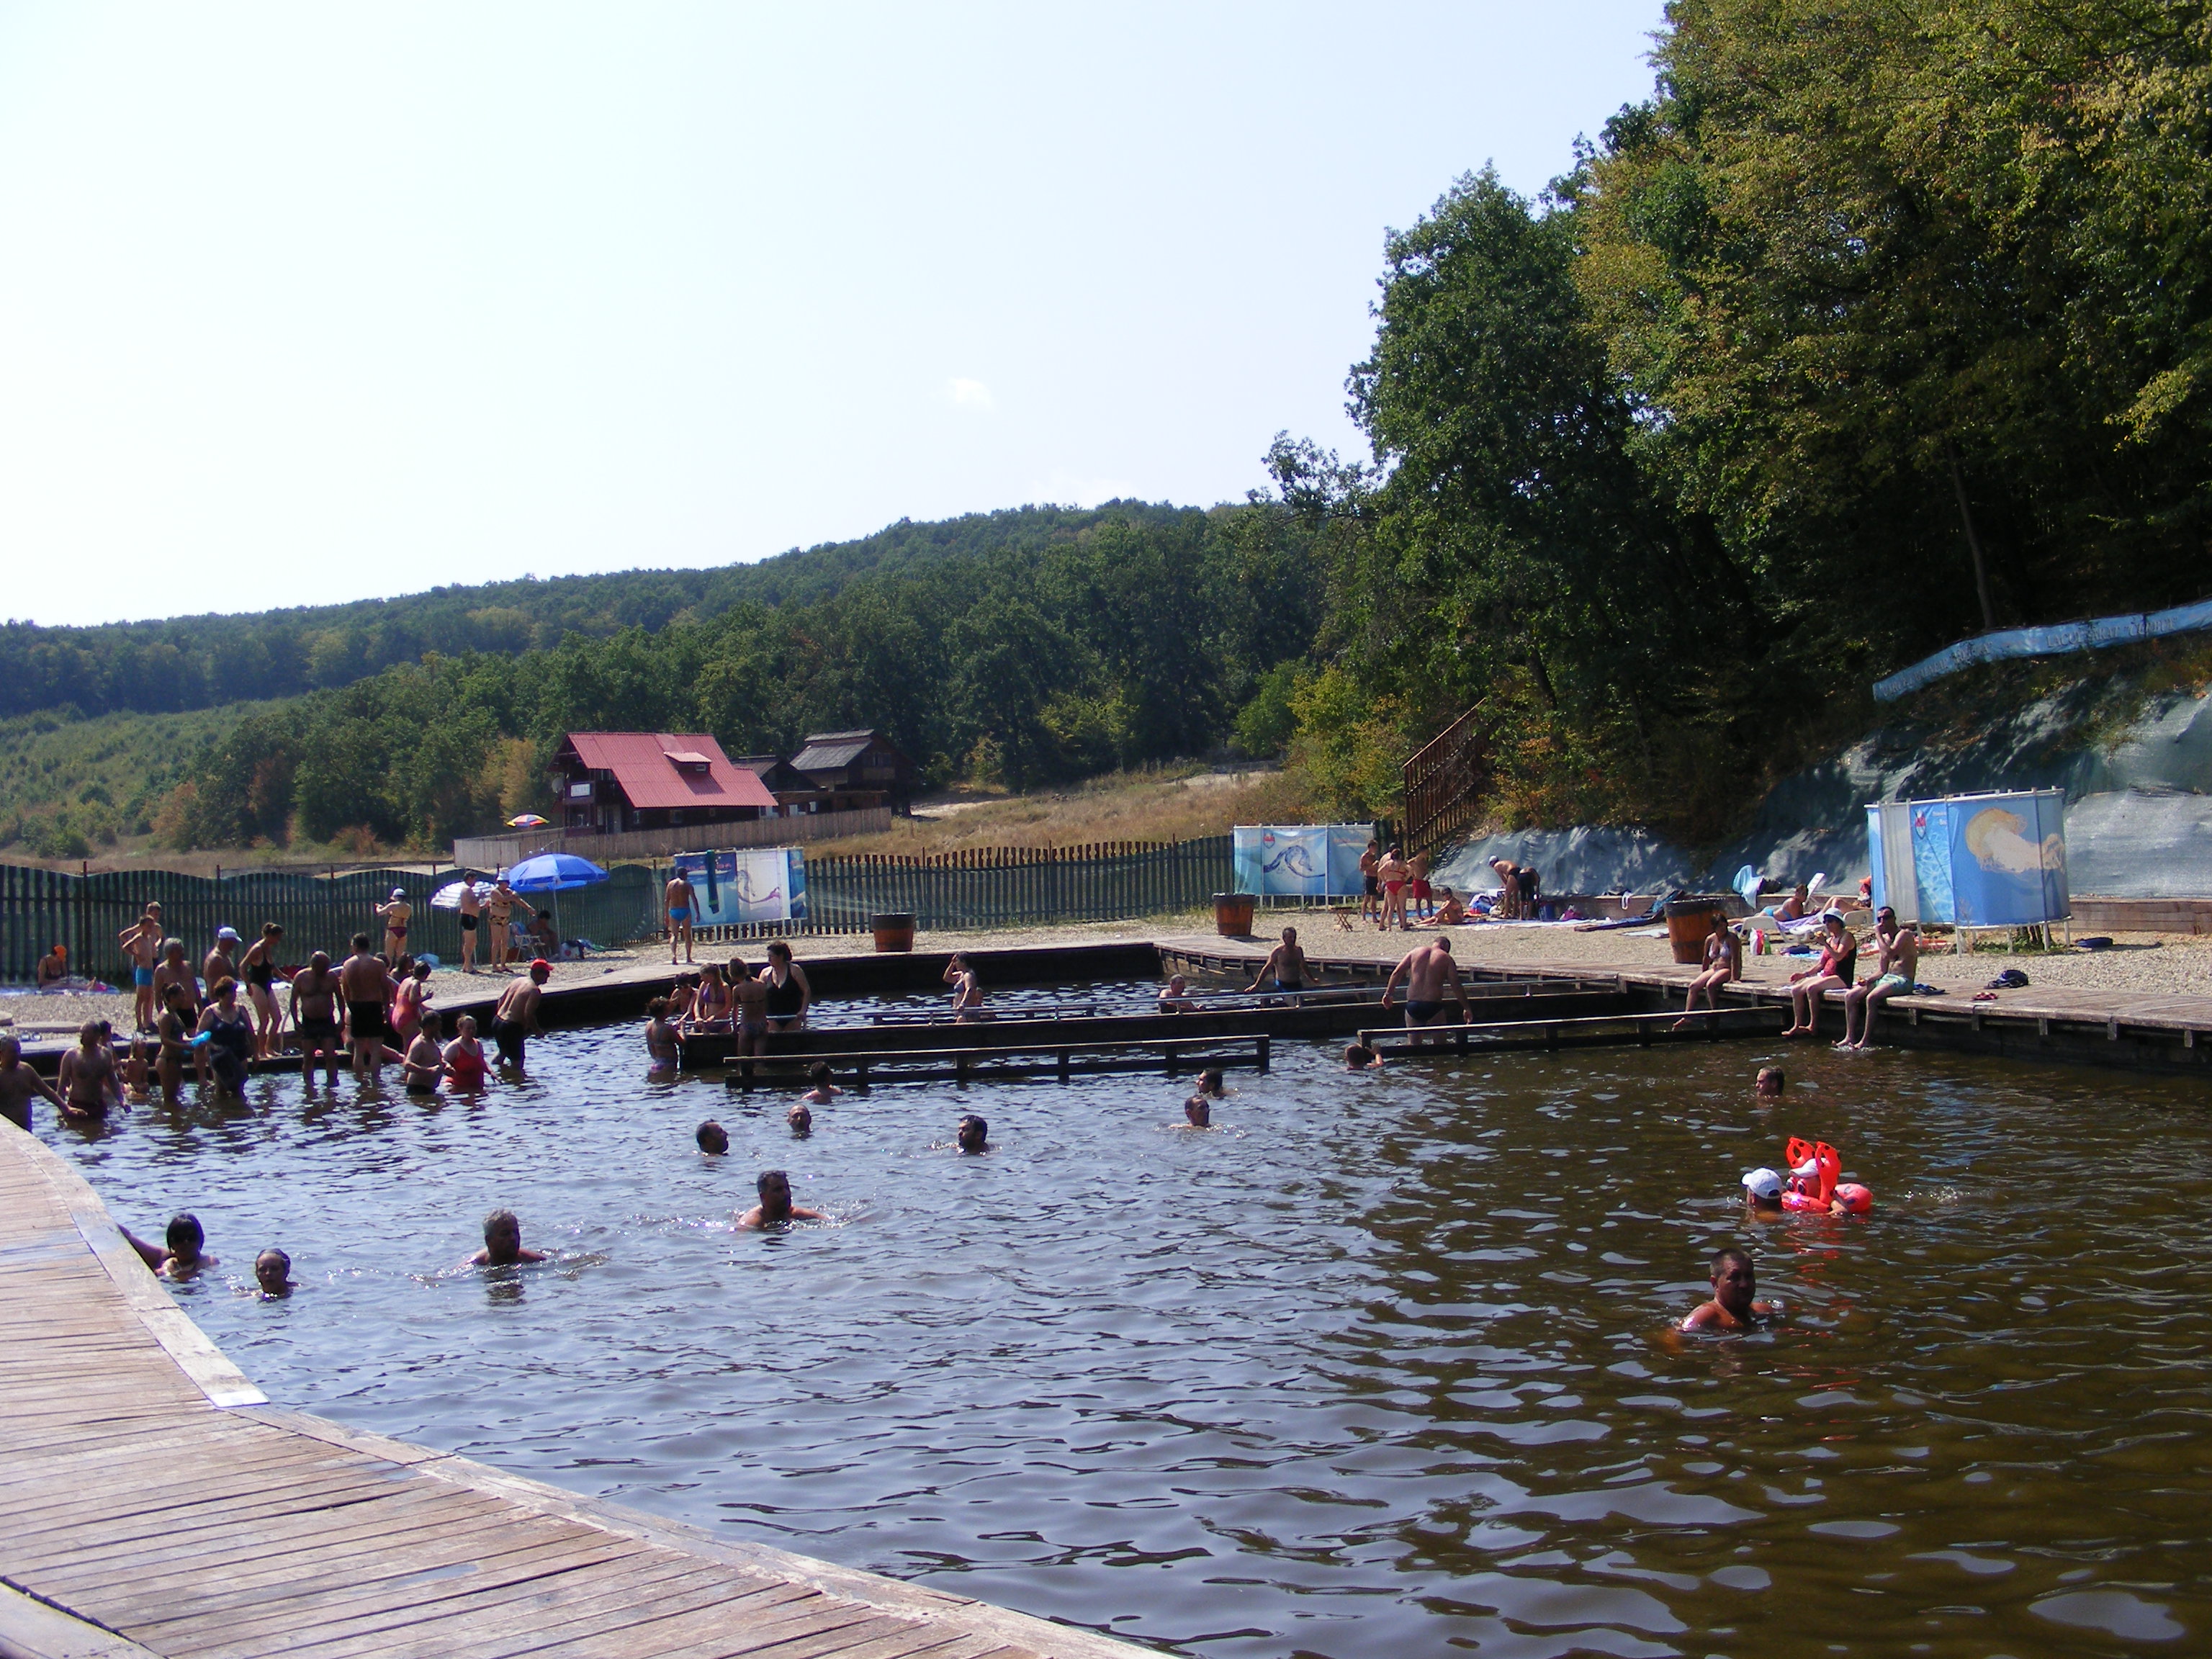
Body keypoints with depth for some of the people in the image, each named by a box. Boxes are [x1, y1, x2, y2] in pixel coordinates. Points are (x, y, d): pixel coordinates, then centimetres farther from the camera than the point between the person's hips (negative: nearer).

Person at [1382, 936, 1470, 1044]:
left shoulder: (1415, 952, 10)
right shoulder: (1446, 958, 2)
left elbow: (1397, 972, 4)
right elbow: (1456, 985, -3)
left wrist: (1388, 993, 9)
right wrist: (1466, 1008, 2)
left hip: (1412, 1005, 3)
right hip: (1434, 1006, -3)